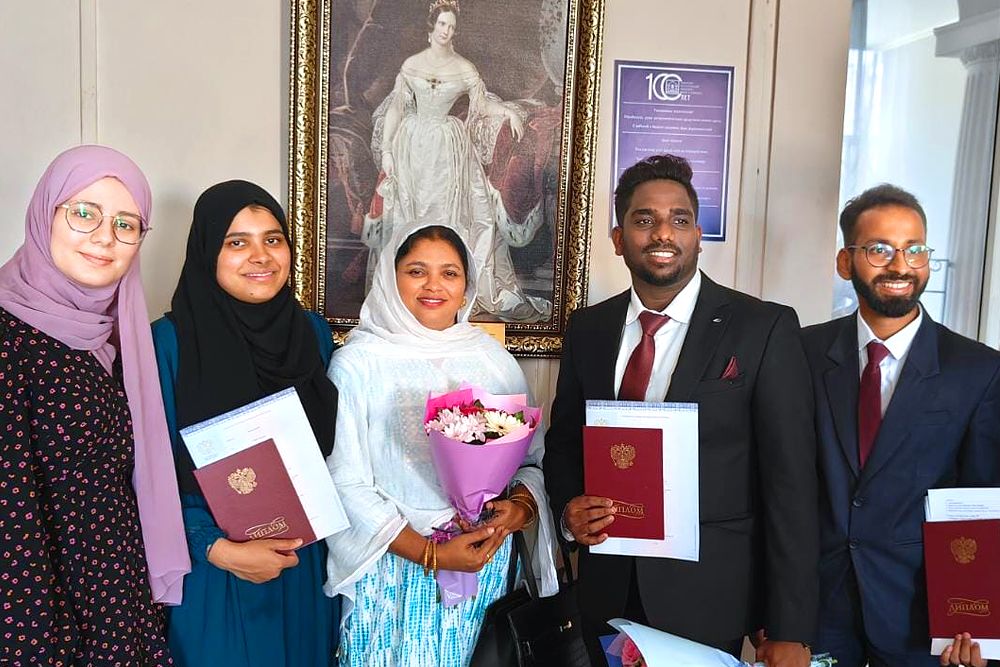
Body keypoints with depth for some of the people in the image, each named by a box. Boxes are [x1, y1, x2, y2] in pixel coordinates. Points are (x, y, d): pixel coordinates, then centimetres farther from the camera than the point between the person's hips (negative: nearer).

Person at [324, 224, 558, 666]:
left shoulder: (495, 360, 5)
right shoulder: (356, 362, -7)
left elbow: (534, 459, 7)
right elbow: (345, 484, -10)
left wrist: (520, 507, -14)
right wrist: (429, 554, -16)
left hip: (487, 566, 3)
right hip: (392, 567, -3)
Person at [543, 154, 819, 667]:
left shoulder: (765, 329, -10)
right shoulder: (586, 329, 2)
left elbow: (791, 482, -11)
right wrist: (569, 509, -9)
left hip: (710, 599, -3)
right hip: (608, 591, 4)